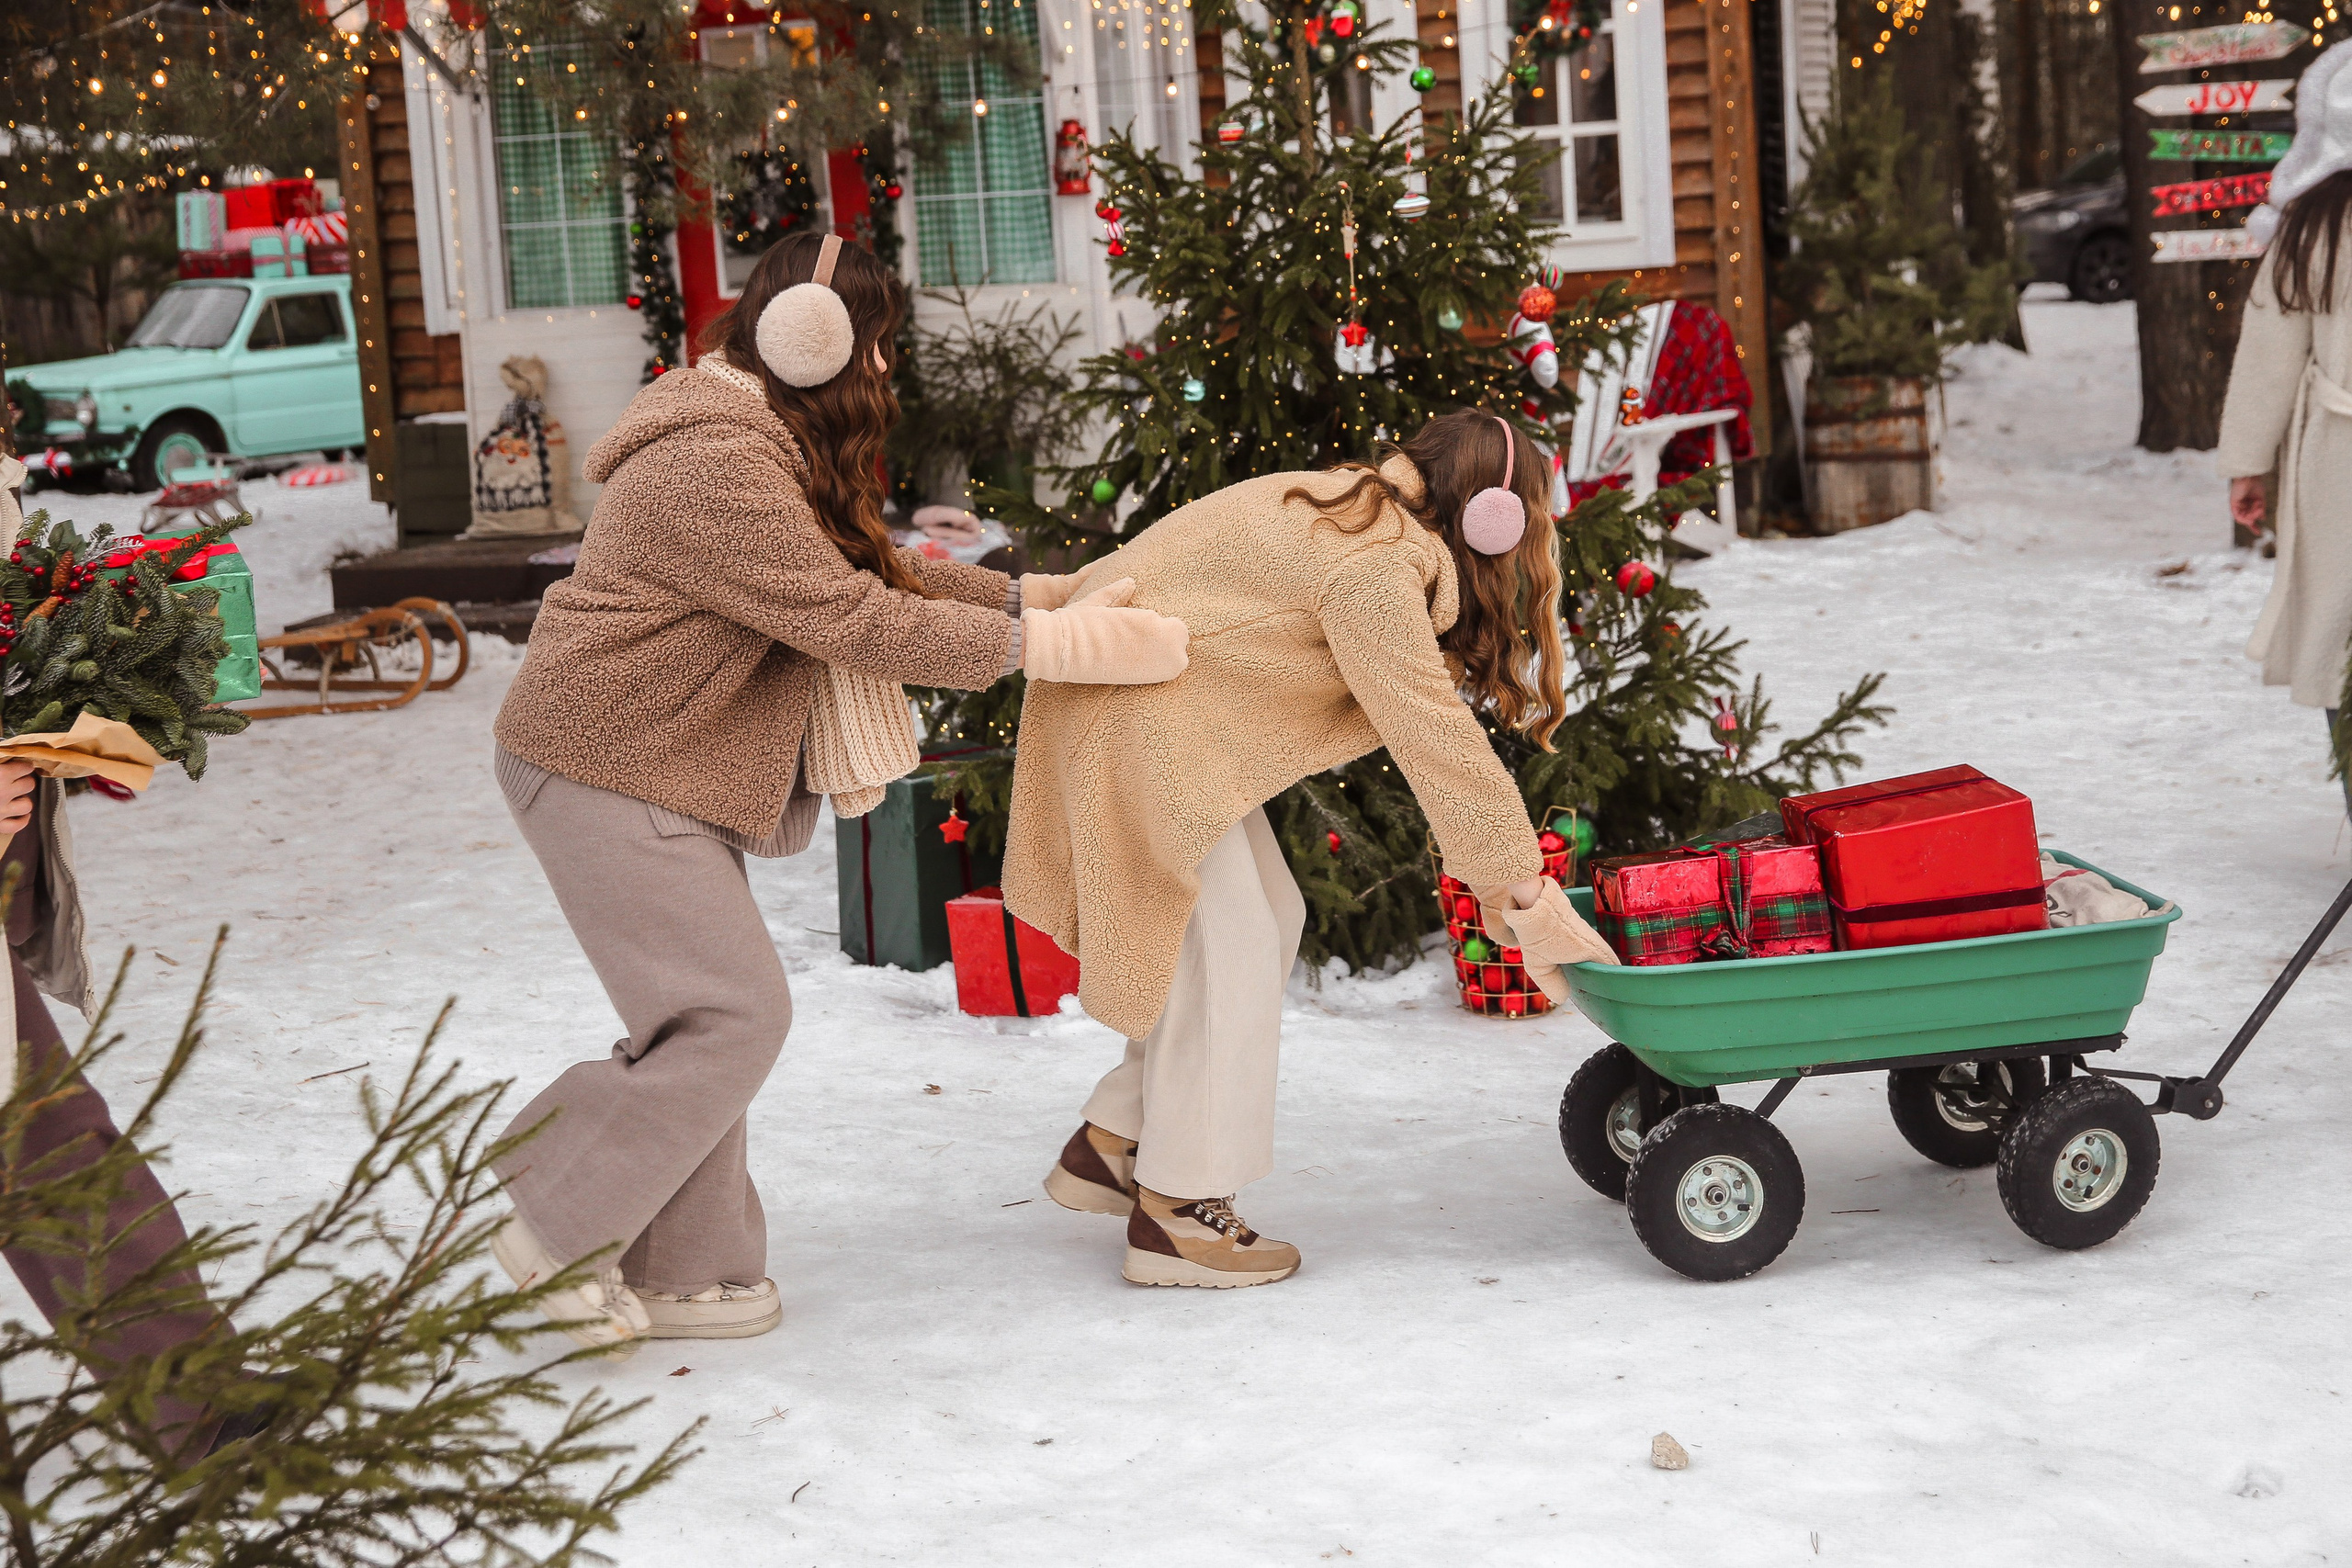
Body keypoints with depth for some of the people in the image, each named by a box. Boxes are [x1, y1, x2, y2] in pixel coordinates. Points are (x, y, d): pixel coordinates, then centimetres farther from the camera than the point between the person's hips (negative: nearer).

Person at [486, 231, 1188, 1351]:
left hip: (654, 768, 11)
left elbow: (875, 567, 15)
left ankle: (684, 1272, 20)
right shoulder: (718, 467, -25)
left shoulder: (758, 445, 12)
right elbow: (853, 622, -26)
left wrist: (1035, 596, 8)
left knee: (709, 1014, 12)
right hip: (604, 772, -11)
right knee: (732, 1016, -10)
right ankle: (557, 1239, 1)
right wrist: (1046, 645, -22)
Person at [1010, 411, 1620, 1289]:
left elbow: (1424, 722, 9)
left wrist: (1495, 879, 7)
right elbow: (1436, 741, -25)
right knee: (1228, 947, -8)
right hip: (1132, 717, -10)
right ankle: (1177, 1214, 0)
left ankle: (1110, 1144, 17)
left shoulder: (1356, 508, 8)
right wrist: (1525, 895, -20)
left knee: (1269, 920, 12)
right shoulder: (1377, 568, -24)